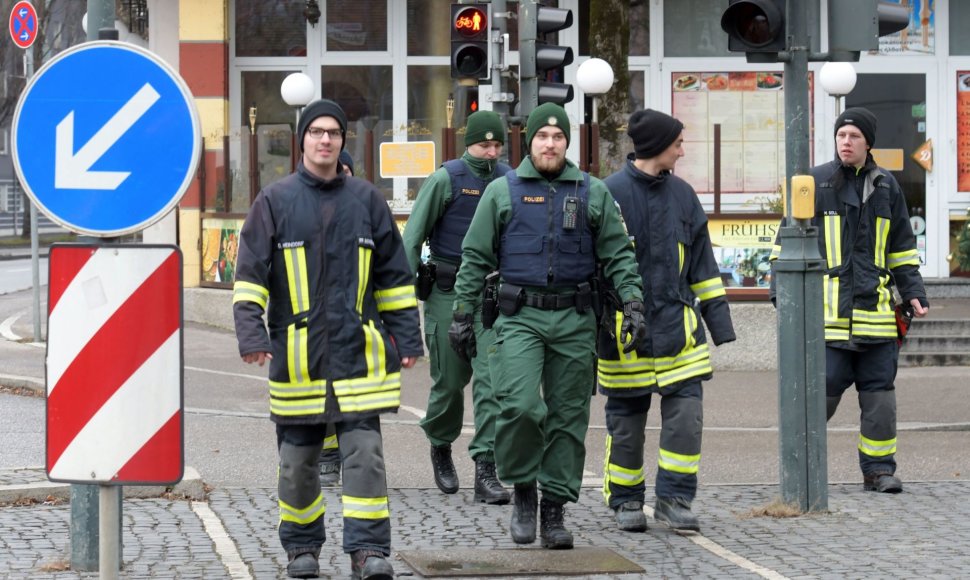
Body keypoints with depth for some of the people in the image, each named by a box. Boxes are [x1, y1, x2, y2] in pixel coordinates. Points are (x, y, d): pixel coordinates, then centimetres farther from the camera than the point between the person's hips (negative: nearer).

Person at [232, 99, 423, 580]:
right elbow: (250, 274, 0)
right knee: (297, 460, 7)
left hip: (358, 354, 1)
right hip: (297, 355, 0)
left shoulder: (366, 201, 8)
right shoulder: (275, 202, 3)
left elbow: (394, 276, 13)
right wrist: (251, 334, -12)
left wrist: (407, 338, 10)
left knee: (364, 451, -7)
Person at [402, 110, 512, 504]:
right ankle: (440, 446, 34)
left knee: (491, 378, -10)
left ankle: (486, 469, -11)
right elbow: (413, 236, -5)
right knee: (449, 380, 6)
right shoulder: (446, 179, -5)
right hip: (448, 292, -2)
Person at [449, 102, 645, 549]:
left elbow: (618, 254, 9)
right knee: (520, 406, -19)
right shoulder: (502, 191, 6)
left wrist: (632, 303, -4)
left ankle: (554, 510, 11)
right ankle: (523, 490, 2)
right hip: (520, 316, -2)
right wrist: (463, 314, 2)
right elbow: (475, 258, 7)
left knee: (568, 418, 3)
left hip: (575, 320, 2)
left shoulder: (593, 193, 9)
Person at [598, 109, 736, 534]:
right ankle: (626, 502, 19)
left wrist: (718, 319, 11)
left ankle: (674, 499, 4)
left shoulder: (681, 194, 9)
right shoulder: (610, 194, -7)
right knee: (626, 421, 6)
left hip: (677, 326, 4)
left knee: (686, 415, -5)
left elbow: (702, 263, 15)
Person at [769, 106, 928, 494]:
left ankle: (879, 468, 9)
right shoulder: (815, 183, 3)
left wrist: (913, 294, 12)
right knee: (821, 392, -6)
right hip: (827, 312, -3)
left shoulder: (886, 186, 13)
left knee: (879, 394, 2)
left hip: (875, 312, 3)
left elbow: (901, 248, 19)